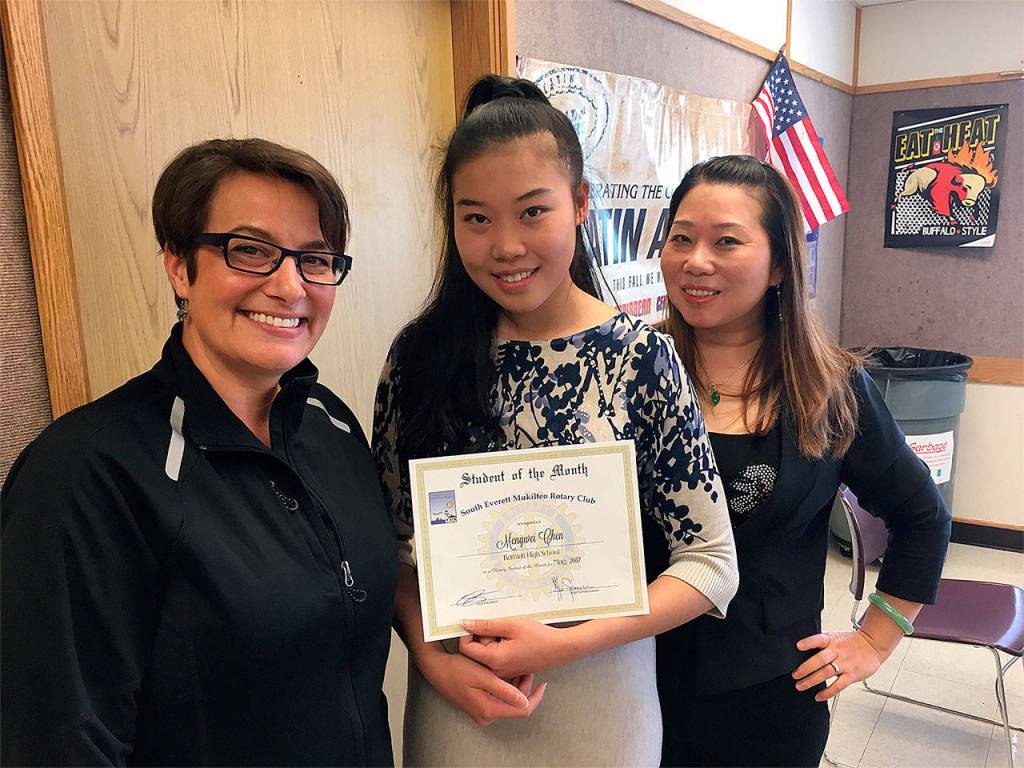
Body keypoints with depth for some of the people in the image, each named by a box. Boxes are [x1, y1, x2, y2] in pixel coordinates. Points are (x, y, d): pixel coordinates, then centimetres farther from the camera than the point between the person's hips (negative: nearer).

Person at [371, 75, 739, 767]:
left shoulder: (641, 358, -13)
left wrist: (561, 644, -17)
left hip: (600, 706, -1)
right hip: (451, 708, 2)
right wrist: (433, 656, -13)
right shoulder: (421, 358, -7)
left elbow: (712, 562, -10)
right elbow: (392, 540, 1)